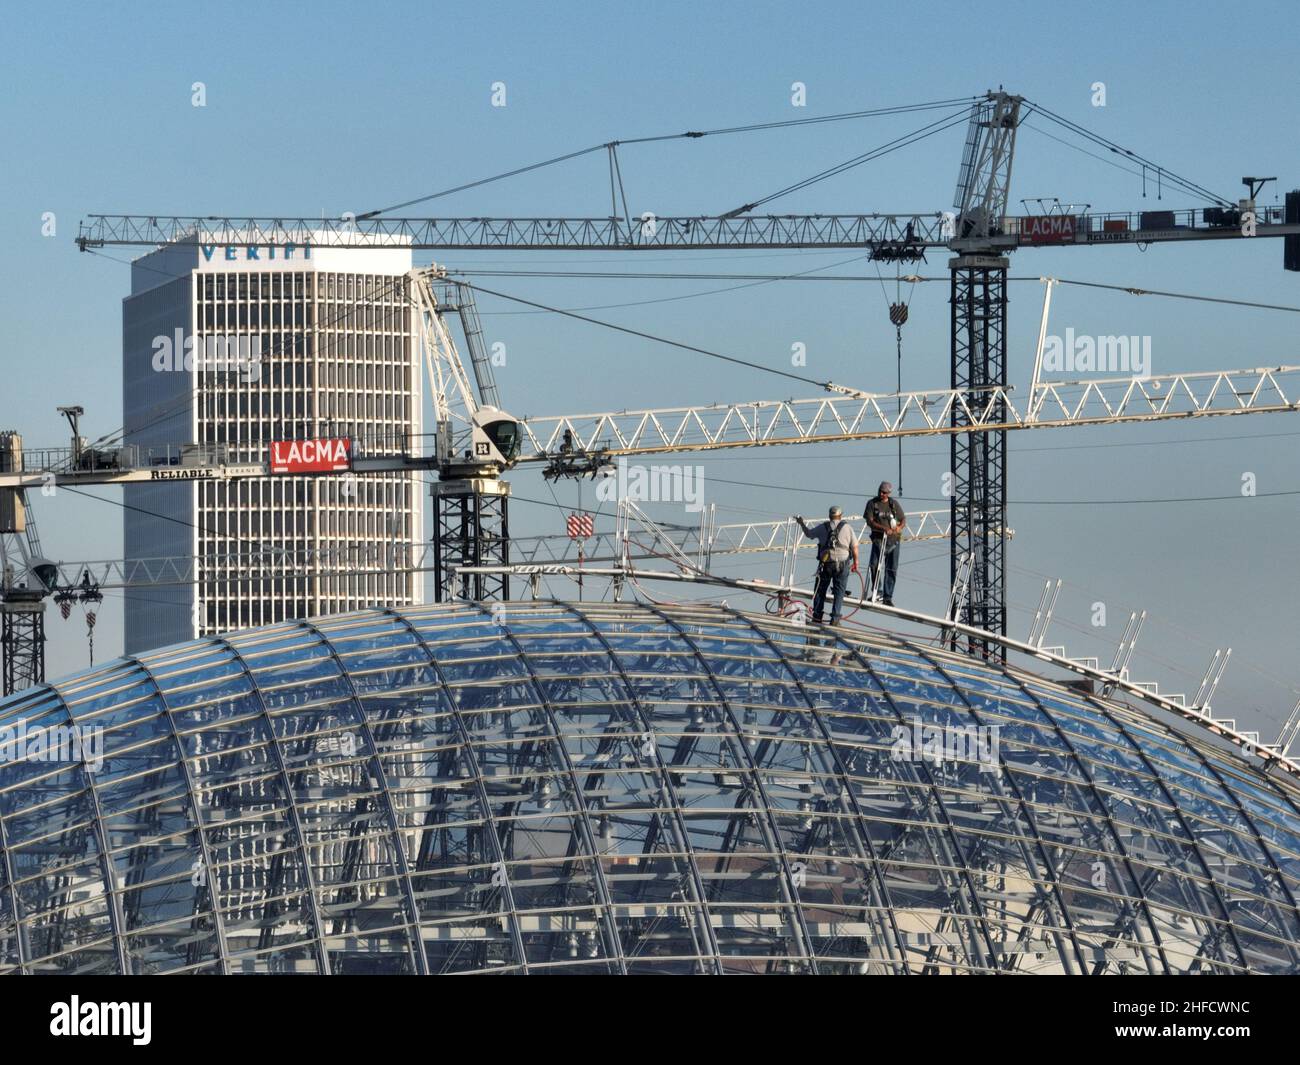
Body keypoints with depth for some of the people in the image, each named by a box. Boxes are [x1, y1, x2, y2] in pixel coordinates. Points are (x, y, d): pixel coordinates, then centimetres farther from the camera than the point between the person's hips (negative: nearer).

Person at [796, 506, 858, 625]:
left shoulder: (823, 527, 4)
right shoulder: (847, 528, 1)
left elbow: (809, 534, 20)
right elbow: (855, 547, -1)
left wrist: (802, 523, 38)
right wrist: (855, 563, 8)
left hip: (825, 563, 1)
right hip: (842, 564, -1)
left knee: (820, 590, 13)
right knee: (839, 591, 5)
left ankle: (817, 616, 15)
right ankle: (835, 618, 0)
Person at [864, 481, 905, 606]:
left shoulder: (894, 504, 6)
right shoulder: (872, 503, 0)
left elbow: (903, 519, 10)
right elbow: (869, 521, -9)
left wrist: (899, 527, -14)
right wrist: (884, 528, -24)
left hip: (894, 539, 2)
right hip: (878, 538, -2)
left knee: (891, 569, 3)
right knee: (874, 565, -17)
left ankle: (887, 597, 10)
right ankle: (877, 592, 1)